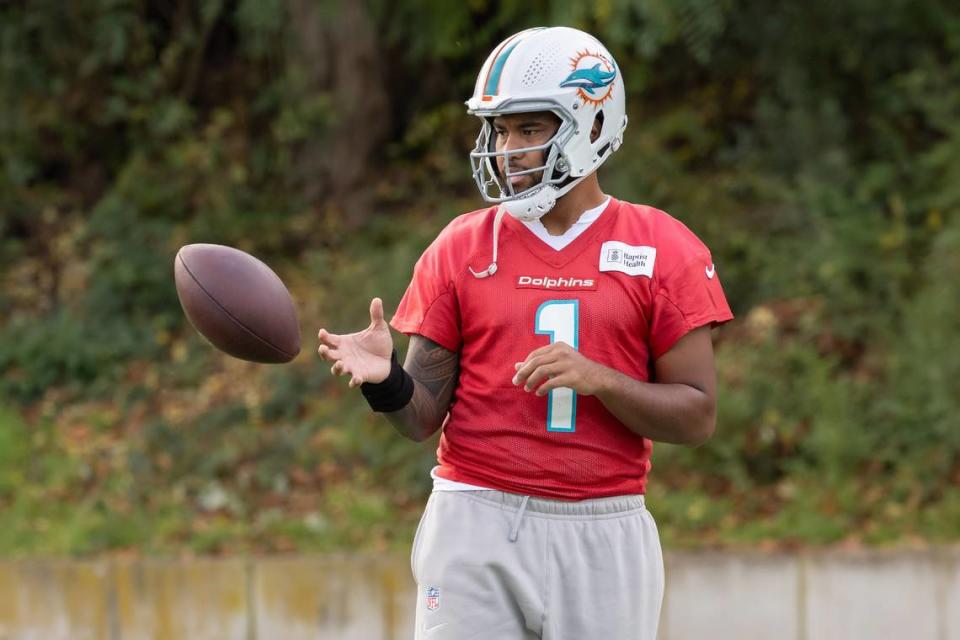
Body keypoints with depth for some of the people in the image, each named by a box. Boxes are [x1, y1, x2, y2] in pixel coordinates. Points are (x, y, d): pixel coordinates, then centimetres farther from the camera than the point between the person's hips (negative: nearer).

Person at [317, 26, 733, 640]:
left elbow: (697, 415, -2)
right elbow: (425, 416, 5)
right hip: (477, 525, 0)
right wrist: (387, 380, -17)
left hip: (604, 541, 0)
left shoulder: (663, 252, 2)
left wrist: (596, 379, -17)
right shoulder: (460, 249, 6)